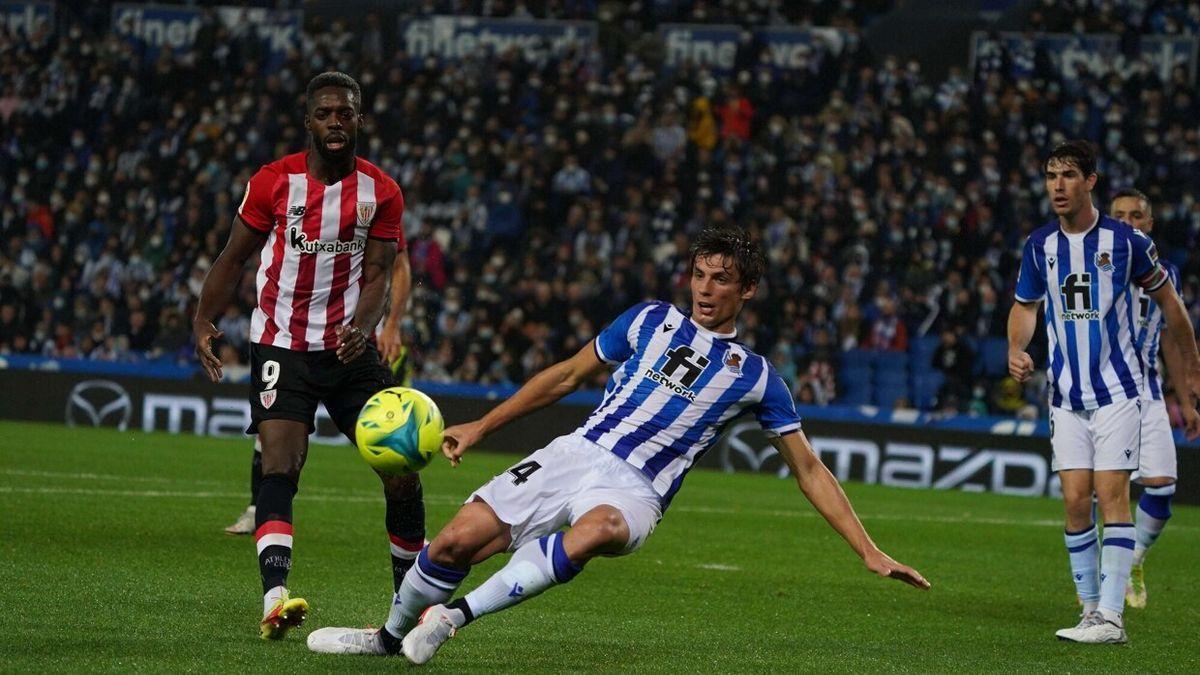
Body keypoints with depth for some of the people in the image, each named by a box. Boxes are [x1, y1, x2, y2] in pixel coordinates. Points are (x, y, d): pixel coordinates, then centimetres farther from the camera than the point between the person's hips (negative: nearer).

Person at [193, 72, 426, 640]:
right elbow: (234, 257, 3)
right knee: (279, 467, -19)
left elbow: (377, 273, -5)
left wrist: (362, 329, -25)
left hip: (350, 350, 2)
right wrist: (204, 320, -11)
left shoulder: (381, 193, 0)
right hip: (281, 347, -2)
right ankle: (274, 598, -31)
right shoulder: (274, 182, -4)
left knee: (403, 470, -2)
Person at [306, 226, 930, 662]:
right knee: (456, 541, -14)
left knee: (597, 529, -41)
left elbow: (809, 469, 11)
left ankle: (457, 614, -32)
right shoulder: (651, 320, 14)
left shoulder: (755, 376, 8)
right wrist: (481, 427, 18)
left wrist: (868, 551, 4)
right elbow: (569, 376, 22)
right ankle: (392, 633, 16)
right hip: (576, 453, 3)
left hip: (635, 490, -3)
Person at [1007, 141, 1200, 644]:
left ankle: (1111, 617, -13)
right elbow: (1025, 305, 18)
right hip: (1067, 394, 4)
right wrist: (1015, 350, -3)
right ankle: (1091, 610, 9)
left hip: (1118, 389, -4)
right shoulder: (1040, 244, 3)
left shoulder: (1125, 241, -7)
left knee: (1111, 495, -11)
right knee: (1075, 500, -1)